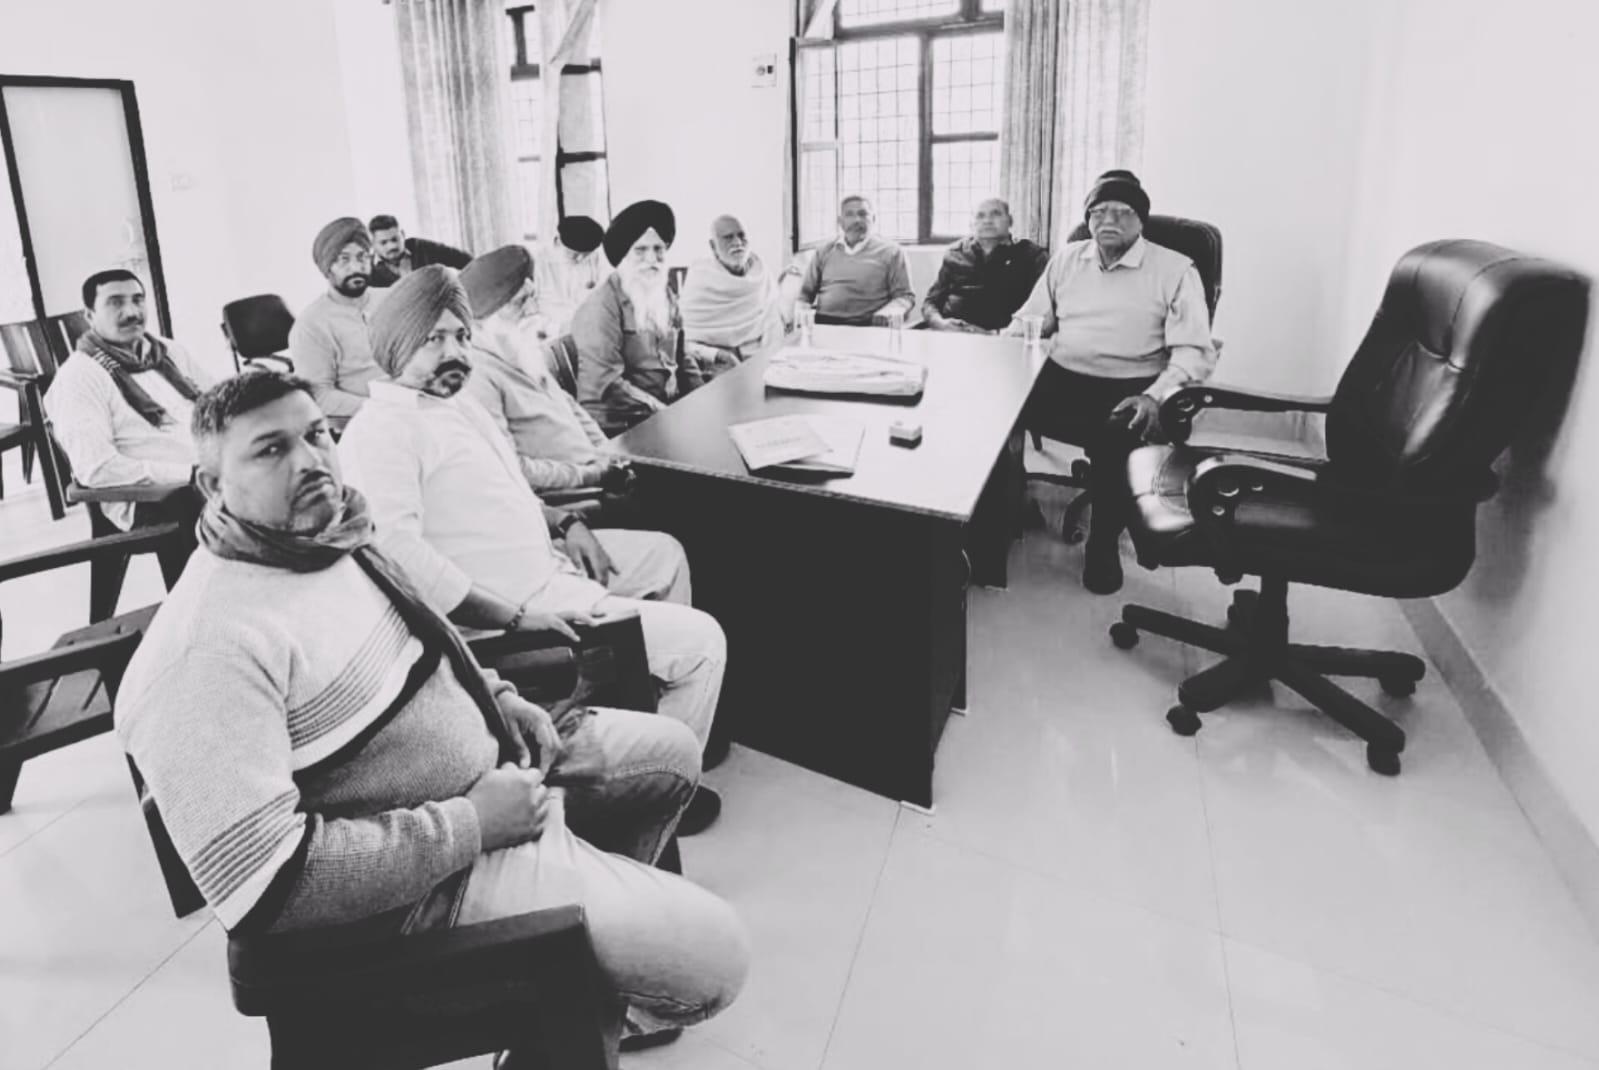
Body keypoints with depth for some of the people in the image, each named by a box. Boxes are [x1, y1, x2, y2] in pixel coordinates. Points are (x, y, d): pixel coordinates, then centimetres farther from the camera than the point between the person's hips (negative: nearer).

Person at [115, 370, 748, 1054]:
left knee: (672, 752, 19)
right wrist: (469, 826, -26)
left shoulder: (334, 532, -1)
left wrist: (500, 699, 3)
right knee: (711, 955, -9)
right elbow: (264, 887, -33)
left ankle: (607, 895, 37)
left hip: (491, 756, 9)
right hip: (427, 875, -9)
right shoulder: (210, 648, -29)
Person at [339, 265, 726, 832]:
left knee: (665, 552, 27)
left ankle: (665, 695, 38)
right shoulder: (381, 428, -19)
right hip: (520, 597, -10)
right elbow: (398, 551, -31)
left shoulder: (456, 400, 13)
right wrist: (516, 619, -30)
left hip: (545, 560, 11)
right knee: (702, 641, -9)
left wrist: (564, 522, 7)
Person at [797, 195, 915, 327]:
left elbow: (905, 296, 6)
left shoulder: (891, 253, 9)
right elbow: (805, 292, 23)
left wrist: (888, 312, -16)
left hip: (866, 326, -3)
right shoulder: (824, 252, 20)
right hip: (822, 323, 3)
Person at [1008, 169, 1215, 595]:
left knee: (1115, 439, -36)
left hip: (1127, 390, -4)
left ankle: (1104, 542, -9)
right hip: (1059, 379, 4)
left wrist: (1156, 396, -25)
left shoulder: (1175, 269, 1)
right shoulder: (1066, 258, 15)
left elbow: (1194, 351, -7)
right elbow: (1028, 320, 18)